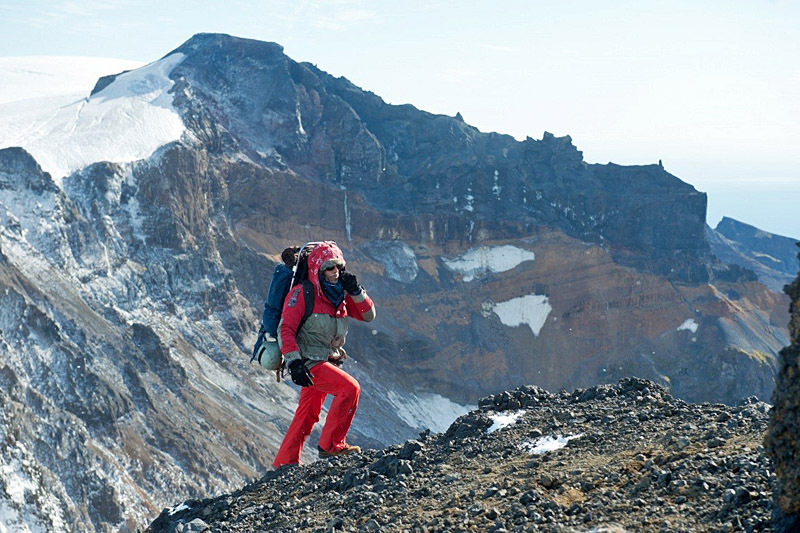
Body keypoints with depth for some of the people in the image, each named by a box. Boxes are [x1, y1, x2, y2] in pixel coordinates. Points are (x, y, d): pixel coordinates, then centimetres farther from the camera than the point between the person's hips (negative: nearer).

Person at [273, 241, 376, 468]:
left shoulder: (340, 295, 9)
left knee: (308, 415, 14)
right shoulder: (302, 293, -13)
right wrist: (294, 362, -27)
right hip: (308, 362, -8)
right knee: (350, 387, -22)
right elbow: (285, 329, -17)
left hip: (327, 362, 8)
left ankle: (285, 463, 25)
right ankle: (331, 445, -13)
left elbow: (368, 315, 9)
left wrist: (356, 291, -7)